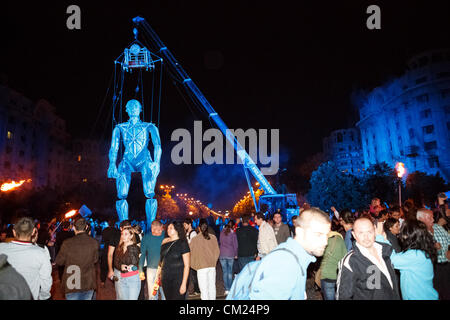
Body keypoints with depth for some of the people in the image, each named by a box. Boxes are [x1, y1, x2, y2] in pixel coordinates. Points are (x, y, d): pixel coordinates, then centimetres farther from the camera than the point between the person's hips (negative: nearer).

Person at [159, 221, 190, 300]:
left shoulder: (182, 243, -8)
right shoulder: (164, 241, 7)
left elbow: (187, 265, -10)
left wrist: (184, 283, -15)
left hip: (178, 279, -5)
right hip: (165, 278, 5)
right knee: (168, 298, 10)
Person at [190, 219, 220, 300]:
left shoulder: (195, 239, -8)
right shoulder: (213, 237, -1)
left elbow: (191, 253, 0)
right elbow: (217, 251, 6)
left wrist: (195, 266, 15)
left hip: (201, 267, -3)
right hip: (212, 266, 4)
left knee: (204, 289, 0)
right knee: (212, 287, 15)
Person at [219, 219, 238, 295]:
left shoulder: (222, 232, 4)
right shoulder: (233, 233, -3)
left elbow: (220, 242, 8)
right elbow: (235, 245, 0)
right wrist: (236, 254, 10)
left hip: (222, 254, 2)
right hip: (230, 254, -2)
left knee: (225, 272, 5)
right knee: (230, 272, 5)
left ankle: (226, 289, 4)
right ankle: (230, 289, 4)